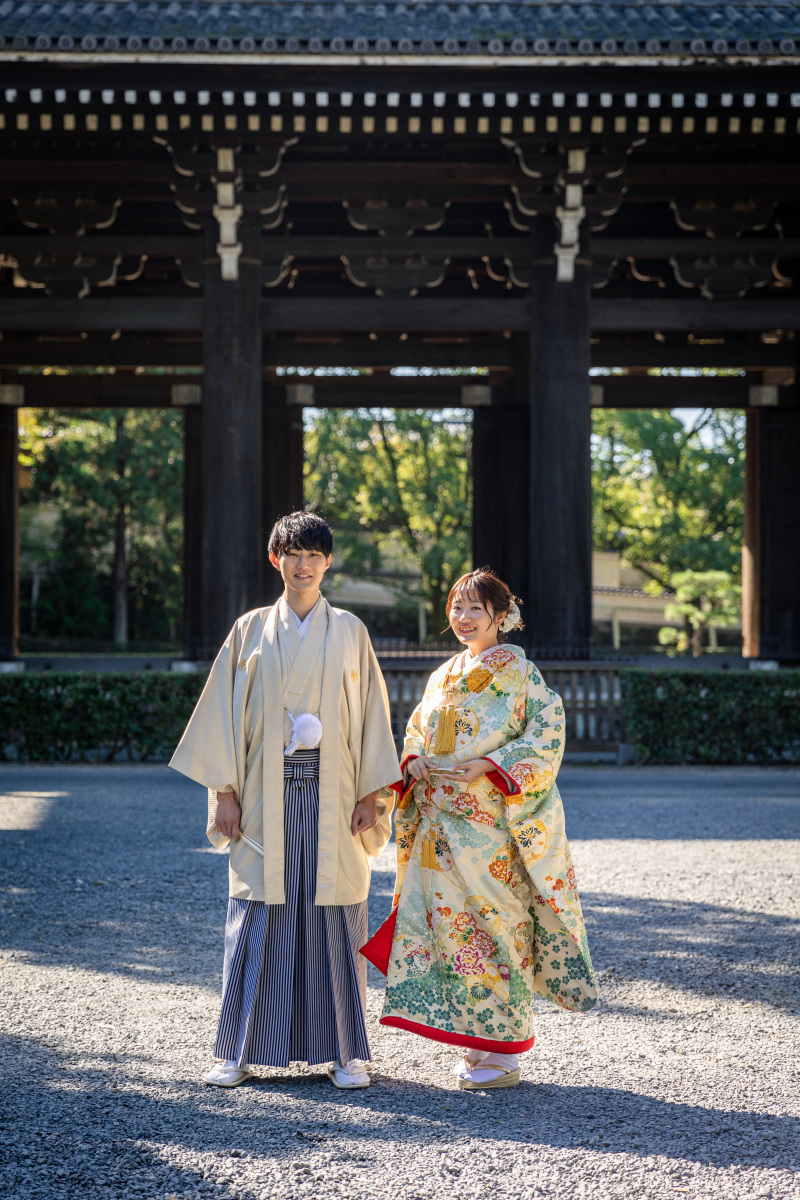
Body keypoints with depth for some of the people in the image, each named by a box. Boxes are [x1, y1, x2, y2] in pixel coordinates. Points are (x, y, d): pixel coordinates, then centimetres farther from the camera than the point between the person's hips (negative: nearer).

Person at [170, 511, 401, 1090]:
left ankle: (345, 1051, 8)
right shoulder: (251, 630, 7)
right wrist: (225, 793, -1)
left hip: (331, 796, 0)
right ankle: (240, 1051, 6)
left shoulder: (349, 631, 8)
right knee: (258, 915, -1)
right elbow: (227, 711, 6)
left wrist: (372, 795, -1)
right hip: (266, 796, 0)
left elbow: (371, 714, 6)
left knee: (335, 916, 0)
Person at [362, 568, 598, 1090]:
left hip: (493, 825, -7)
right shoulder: (444, 676, 16)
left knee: (493, 924, -6)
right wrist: (414, 762, 0)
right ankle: (479, 1045, 14)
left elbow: (547, 733, -10)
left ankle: (505, 1052, 2)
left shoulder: (518, 671, -4)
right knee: (450, 923, 5)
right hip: (442, 825, 7)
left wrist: (490, 765, -20)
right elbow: (418, 731, 22)